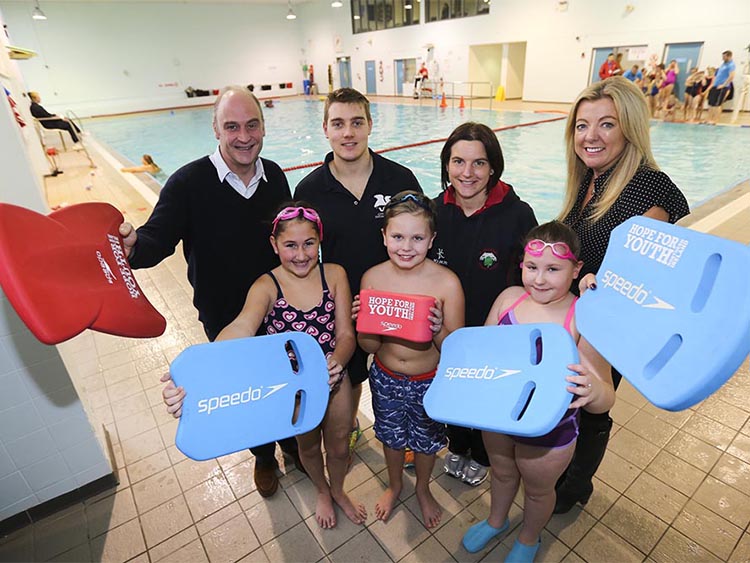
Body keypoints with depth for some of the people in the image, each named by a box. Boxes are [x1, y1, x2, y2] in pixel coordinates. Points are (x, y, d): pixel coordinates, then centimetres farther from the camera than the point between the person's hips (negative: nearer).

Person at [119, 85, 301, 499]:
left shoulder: (274, 175, -5)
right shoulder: (189, 183, -18)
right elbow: (159, 238, -21)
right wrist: (133, 246, -45)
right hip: (224, 317, -2)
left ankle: (292, 441, 51)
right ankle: (263, 456, 47)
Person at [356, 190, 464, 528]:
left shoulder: (447, 282, -22)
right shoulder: (372, 278, -16)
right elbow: (369, 347, -9)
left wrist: (438, 330, -34)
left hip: (430, 380, -1)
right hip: (385, 378, 2)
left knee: (426, 439, 24)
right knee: (391, 435, 26)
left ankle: (423, 489, 56)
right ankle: (395, 484, 58)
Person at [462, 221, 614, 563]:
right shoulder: (510, 297, -13)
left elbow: (605, 399, -25)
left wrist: (594, 391, -47)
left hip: (548, 433, -3)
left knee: (537, 489, 27)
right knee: (502, 473, 31)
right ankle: (496, 520, 63)